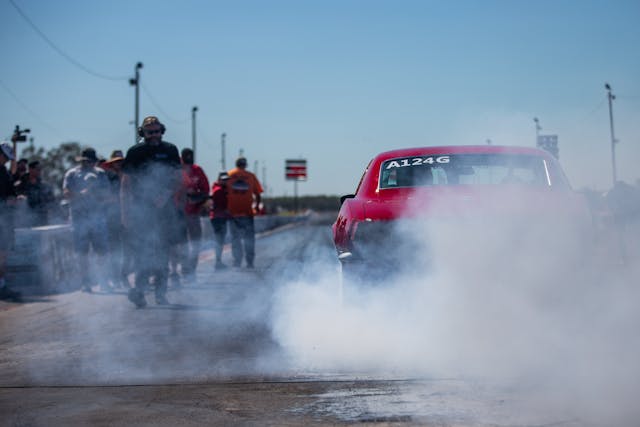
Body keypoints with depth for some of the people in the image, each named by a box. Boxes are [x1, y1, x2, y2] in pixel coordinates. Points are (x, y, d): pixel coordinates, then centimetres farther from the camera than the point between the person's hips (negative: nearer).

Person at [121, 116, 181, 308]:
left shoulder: (170, 150, 8)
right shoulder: (134, 152, 3)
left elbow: (177, 180, 7)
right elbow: (125, 185, 3)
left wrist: (166, 195, -12)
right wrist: (125, 212, -4)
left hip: (164, 208, 2)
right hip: (140, 209, -2)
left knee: (162, 251, 6)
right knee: (141, 251, -12)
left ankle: (161, 293, 12)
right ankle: (139, 289, -14)